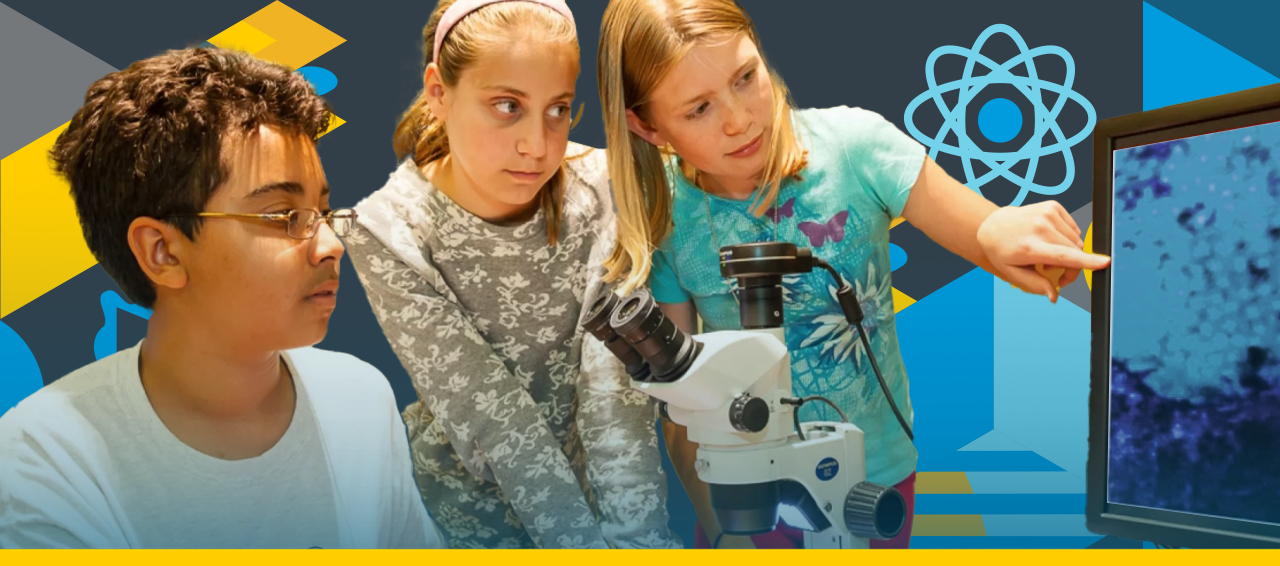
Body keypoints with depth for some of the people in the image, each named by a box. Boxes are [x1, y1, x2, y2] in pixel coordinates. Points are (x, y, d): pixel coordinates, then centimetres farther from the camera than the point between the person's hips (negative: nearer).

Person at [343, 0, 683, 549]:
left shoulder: (599, 190, -17)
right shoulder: (388, 235, -21)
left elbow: (615, 385, -22)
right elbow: (489, 421, -23)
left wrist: (638, 536, -29)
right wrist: (587, 542, -26)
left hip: (603, 474, 2)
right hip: (474, 498, -1)